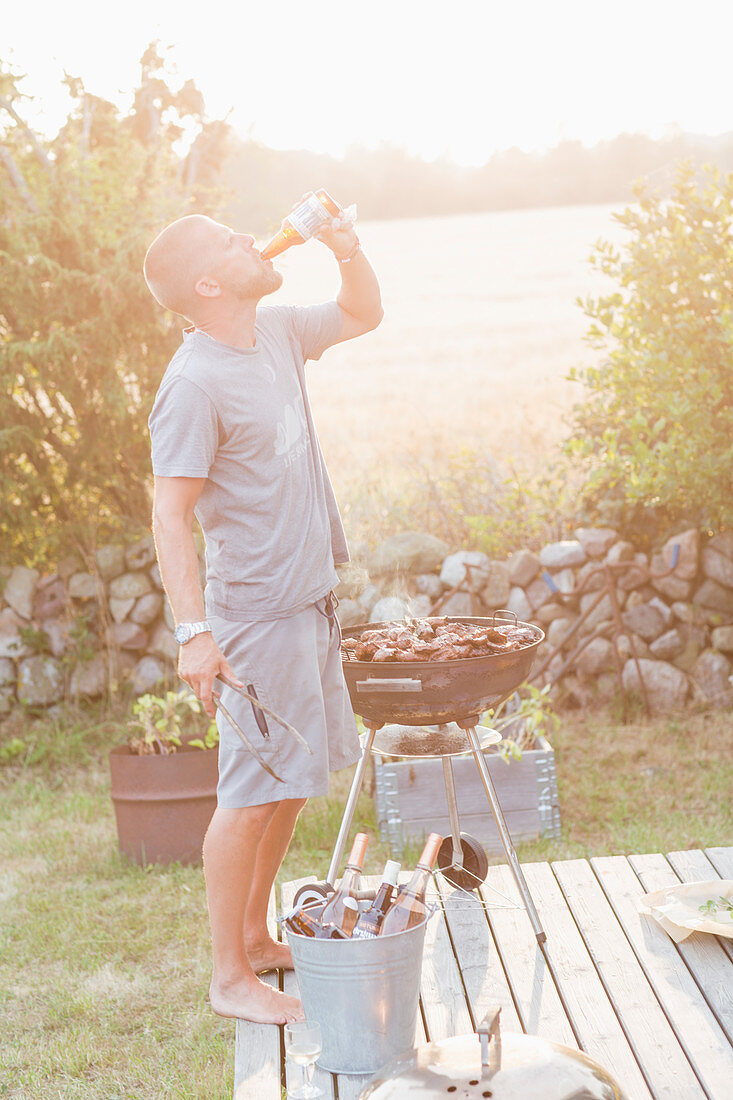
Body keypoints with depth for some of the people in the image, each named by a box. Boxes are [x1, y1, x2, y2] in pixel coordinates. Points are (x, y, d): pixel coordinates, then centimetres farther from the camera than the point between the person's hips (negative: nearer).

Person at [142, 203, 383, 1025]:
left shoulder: (277, 330, 8)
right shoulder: (195, 385, -18)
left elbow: (362, 315, 25)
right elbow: (170, 512, -20)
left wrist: (345, 247, 6)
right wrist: (193, 631, -25)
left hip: (309, 602, 9)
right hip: (256, 615, -9)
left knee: (295, 779, 16)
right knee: (254, 793, -3)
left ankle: (255, 937, 31)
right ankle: (229, 978, 10)